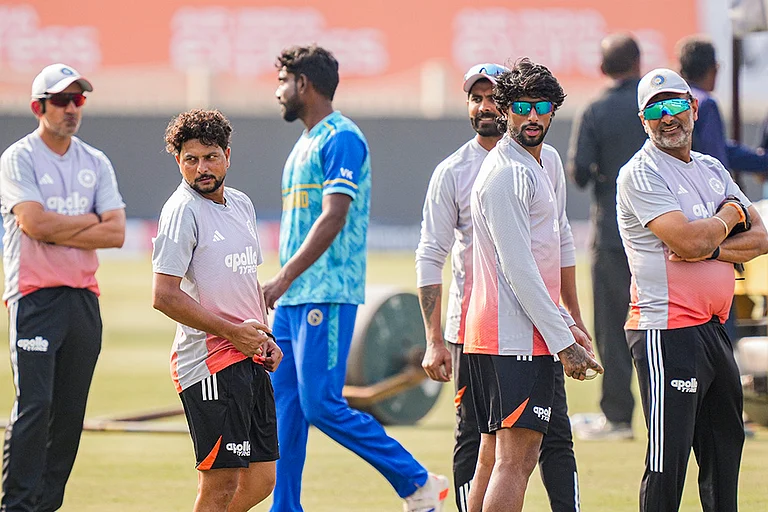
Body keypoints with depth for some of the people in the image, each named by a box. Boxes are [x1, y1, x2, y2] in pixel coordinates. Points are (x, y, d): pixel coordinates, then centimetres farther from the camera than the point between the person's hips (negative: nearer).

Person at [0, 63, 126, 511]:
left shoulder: (96, 163, 13)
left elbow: (116, 233, 2)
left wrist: (57, 232, -8)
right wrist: (90, 221, -4)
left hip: (85, 298, 5)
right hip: (36, 296, -5)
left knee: (70, 413, 5)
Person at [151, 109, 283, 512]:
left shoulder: (241, 204, 15)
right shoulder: (182, 210, -10)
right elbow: (164, 297, -17)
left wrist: (264, 336, 13)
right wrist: (233, 331, -14)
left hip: (249, 358, 8)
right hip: (210, 358, -8)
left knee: (261, 479, 9)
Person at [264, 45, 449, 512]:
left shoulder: (341, 139, -11)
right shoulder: (306, 143, 19)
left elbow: (333, 218, -20)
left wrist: (283, 278, -23)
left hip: (327, 296, -10)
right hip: (295, 298, 10)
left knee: (321, 404, -13)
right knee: (284, 407, 6)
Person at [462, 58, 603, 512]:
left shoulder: (534, 167, 20)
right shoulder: (506, 173, -13)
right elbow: (517, 269, -18)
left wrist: (564, 320, 20)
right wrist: (562, 340, -18)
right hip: (517, 337, -10)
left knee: (494, 457, 11)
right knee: (515, 457, -14)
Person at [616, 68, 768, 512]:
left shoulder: (712, 169, 17)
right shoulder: (641, 174, -8)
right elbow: (689, 240, -20)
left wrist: (710, 249, -10)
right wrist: (730, 214, -1)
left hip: (715, 327, 8)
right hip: (666, 331, -8)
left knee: (725, 450, 12)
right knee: (668, 461, -11)